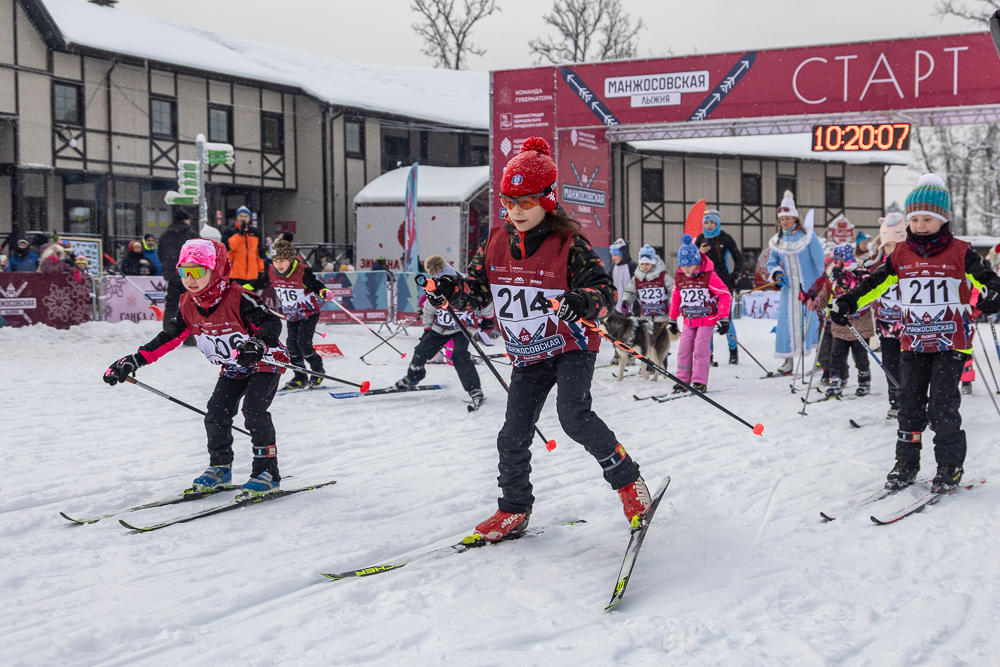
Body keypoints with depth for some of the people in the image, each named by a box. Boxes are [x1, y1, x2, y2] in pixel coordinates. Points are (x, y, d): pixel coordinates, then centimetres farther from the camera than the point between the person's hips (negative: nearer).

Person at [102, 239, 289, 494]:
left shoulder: (238, 298, -28)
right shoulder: (188, 305, -7)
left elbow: (271, 322, -32)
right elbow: (168, 338, 0)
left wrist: (258, 343, -54)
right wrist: (133, 361, -6)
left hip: (265, 362, -7)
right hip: (233, 370, 7)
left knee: (253, 410, -22)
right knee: (216, 413, -3)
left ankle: (267, 470, -12)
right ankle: (220, 467, 18)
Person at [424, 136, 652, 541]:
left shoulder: (569, 244, -14)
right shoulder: (496, 243, 2)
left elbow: (604, 289, -16)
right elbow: (478, 291, 9)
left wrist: (582, 304, -38)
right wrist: (450, 291, -12)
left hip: (571, 345, -5)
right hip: (527, 355, 5)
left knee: (574, 416, -24)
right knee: (514, 435, 5)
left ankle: (627, 480, -4)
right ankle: (513, 511, 23)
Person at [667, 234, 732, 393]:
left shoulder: (709, 276, -14)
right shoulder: (679, 277, 1)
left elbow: (725, 295, -11)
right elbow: (676, 298, 15)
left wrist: (724, 318, -14)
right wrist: (672, 319, 18)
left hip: (707, 319, -5)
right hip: (689, 321, 5)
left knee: (701, 349, -12)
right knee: (684, 349, 0)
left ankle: (700, 382, -7)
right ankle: (682, 381, 9)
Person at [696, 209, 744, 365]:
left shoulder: (726, 238, -2)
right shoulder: (700, 239, 7)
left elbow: (738, 258, 6)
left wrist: (735, 275, -7)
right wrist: (699, 253, -10)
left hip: (724, 283, -3)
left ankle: (733, 350, 12)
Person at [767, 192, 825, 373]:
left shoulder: (808, 237, -6)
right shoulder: (777, 241, 7)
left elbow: (820, 261, -6)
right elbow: (771, 263, 15)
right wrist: (776, 273, -7)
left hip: (809, 287, -4)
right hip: (789, 288, 4)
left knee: (810, 320, -3)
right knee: (787, 321, 0)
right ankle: (788, 360, 6)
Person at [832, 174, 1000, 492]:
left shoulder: (959, 252, -4)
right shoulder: (901, 255, 6)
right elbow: (875, 282, 9)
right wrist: (847, 303, 0)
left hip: (951, 343, -4)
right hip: (913, 342, 4)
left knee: (942, 405, -6)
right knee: (909, 403, 7)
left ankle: (950, 465, 7)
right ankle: (906, 463, 18)